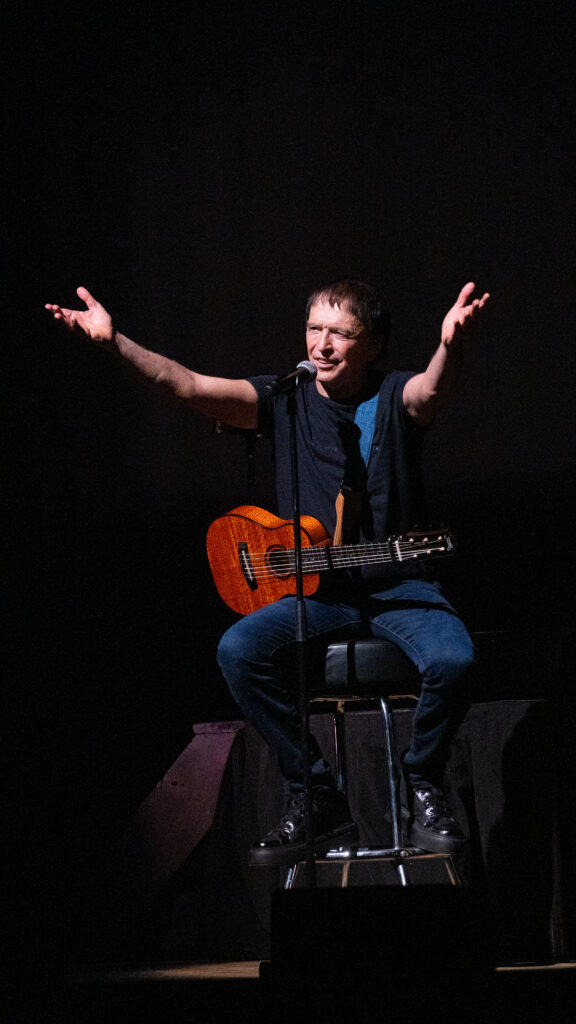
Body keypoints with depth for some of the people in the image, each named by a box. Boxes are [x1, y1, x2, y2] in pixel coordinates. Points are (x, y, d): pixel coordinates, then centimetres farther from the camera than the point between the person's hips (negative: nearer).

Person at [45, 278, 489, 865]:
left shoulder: (395, 397, -2)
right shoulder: (284, 402, 4)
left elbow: (431, 391, -28)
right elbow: (189, 387, -8)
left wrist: (450, 347, -53)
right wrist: (114, 342, -25)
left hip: (399, 588, -2)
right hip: (315, 591, 2)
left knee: (451, 659, -32)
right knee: (238, 650, -25)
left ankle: (422, 787, -4)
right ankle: (315, 797, -13)